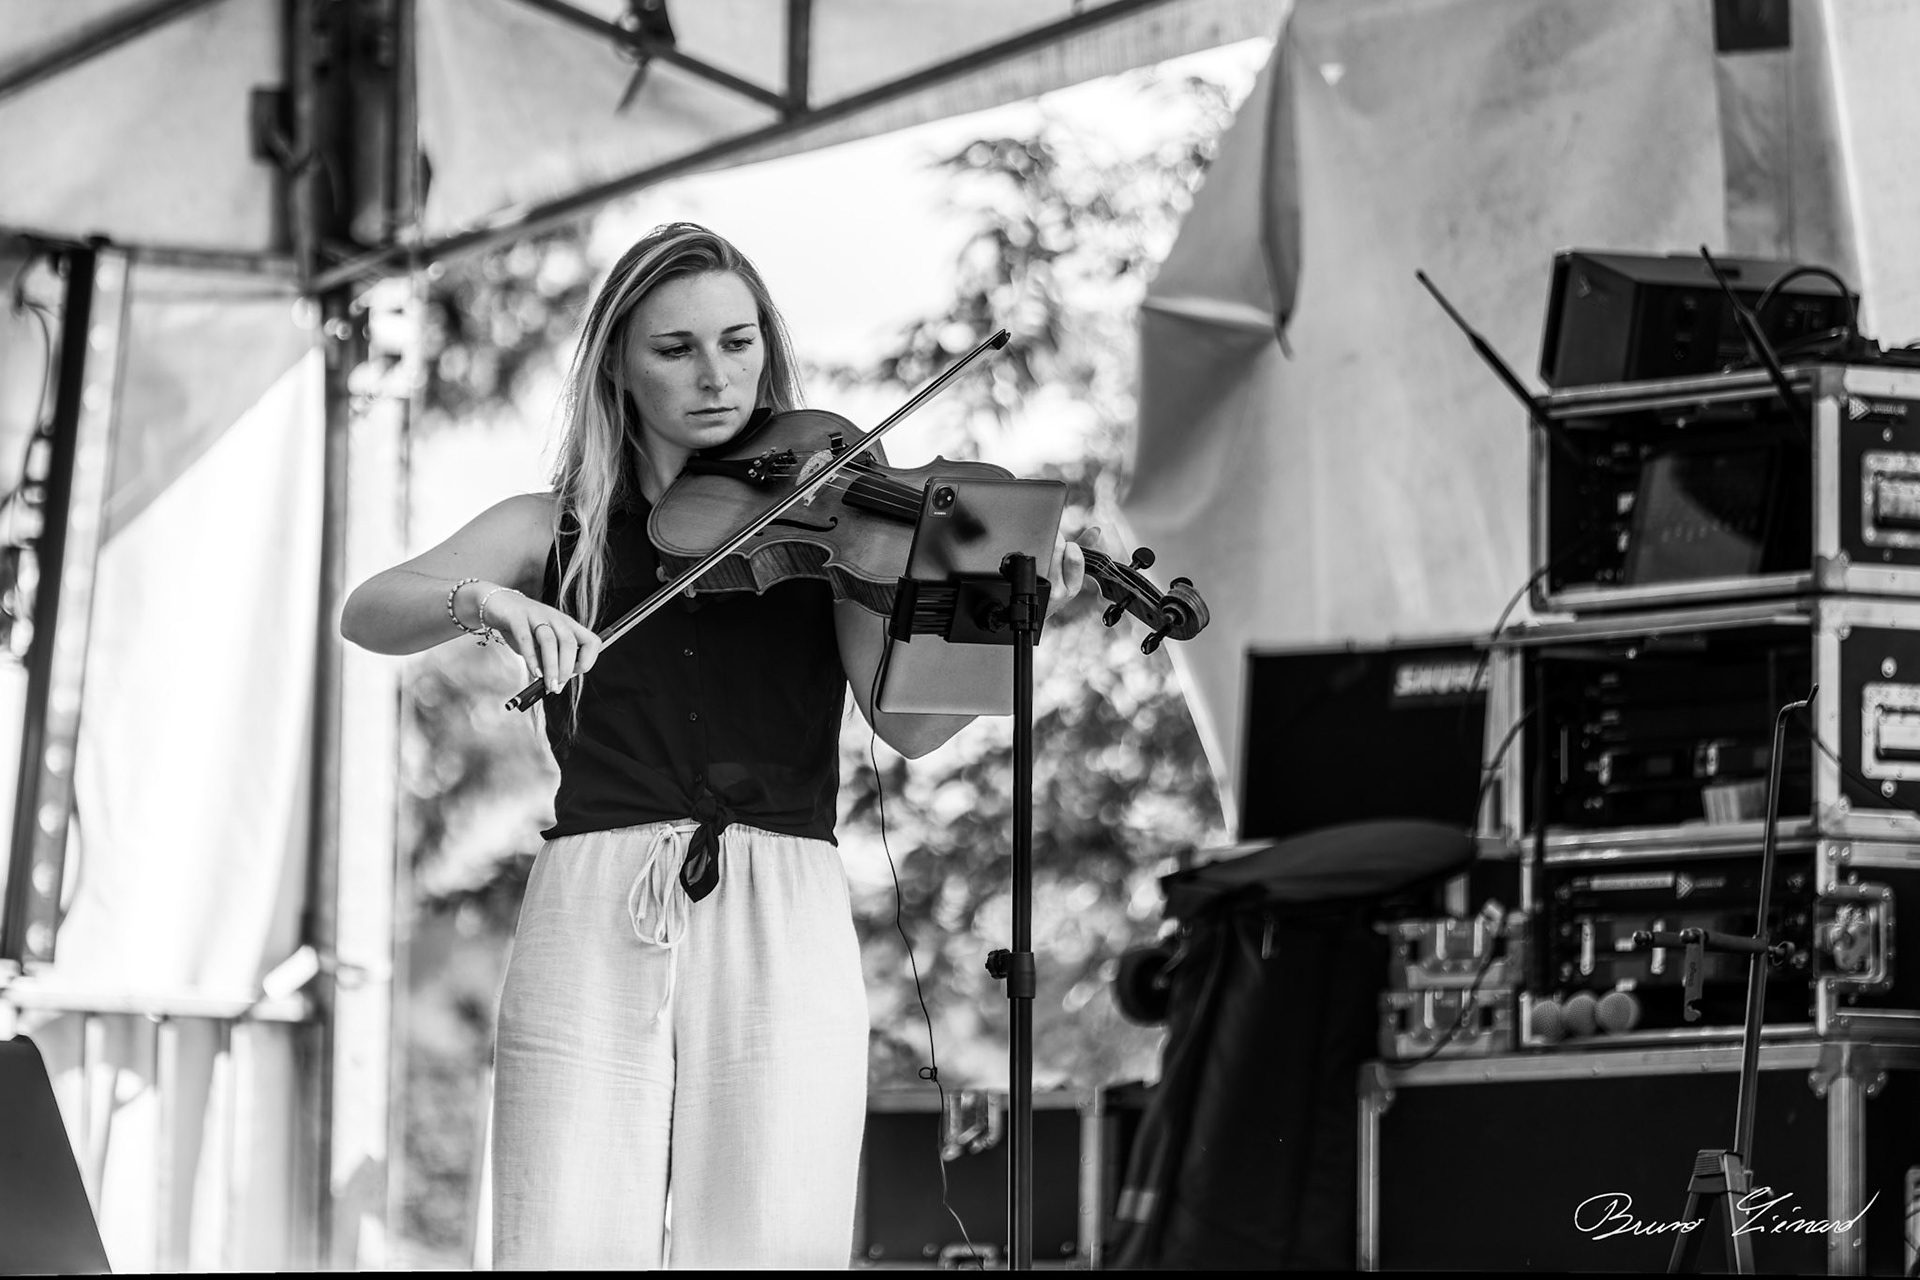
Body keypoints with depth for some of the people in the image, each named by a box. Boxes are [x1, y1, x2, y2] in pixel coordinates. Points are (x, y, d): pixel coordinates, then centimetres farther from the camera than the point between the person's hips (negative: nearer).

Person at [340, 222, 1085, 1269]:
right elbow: (369, 612, 2)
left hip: (783, 927, 0)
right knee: (571, 1246, -11)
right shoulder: (555, 532, 15)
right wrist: (483, 602, -19)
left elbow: (906, 722, -1)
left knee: (774, 1245, -10)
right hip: (592, 921, 0)